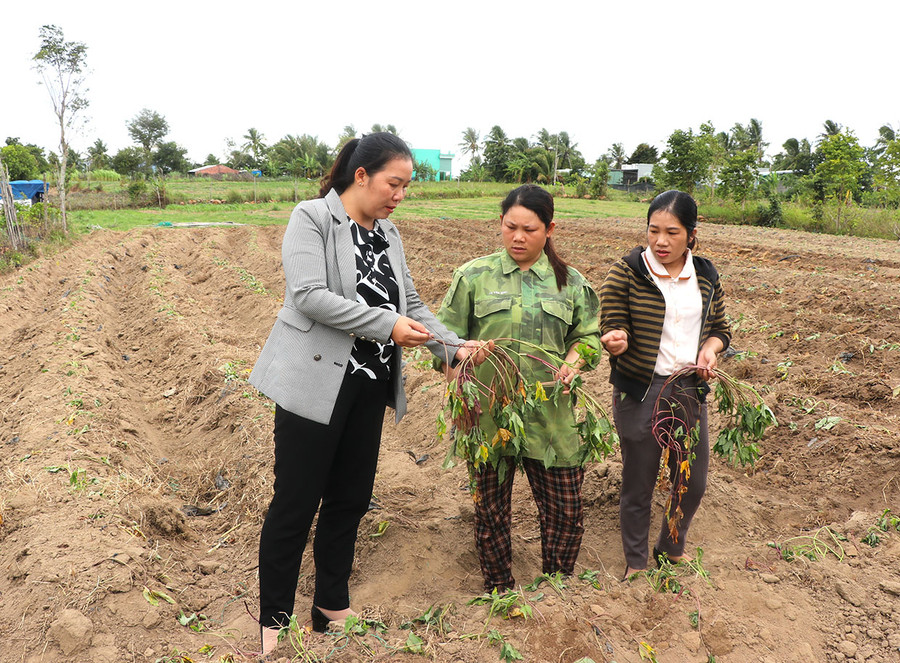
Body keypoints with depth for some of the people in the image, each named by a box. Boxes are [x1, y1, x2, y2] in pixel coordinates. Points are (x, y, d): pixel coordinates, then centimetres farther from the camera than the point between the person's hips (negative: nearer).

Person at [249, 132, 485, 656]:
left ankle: (333, 607, 32)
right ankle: (274, 622, 20)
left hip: (370, 387, 7)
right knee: (296, 505, 2)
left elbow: (410, 303, 13)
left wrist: (452, 346, -1)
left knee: (351, 500, 14)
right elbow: (309, 295, -19)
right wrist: (387, 326, -21)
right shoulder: (313, 217, -7)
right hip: (316, 382, -6)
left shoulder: (389, 234, 13)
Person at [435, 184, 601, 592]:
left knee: (566, 511, 6)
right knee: (490, 510, 12)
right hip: (487, 412, -1)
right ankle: (498, 593, 35)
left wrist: (572, 362, -7)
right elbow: (447, 338, 3)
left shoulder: (570, 282, 8)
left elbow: (588, 335, 13)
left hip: (549, 416, 1)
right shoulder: (474, 276, 3)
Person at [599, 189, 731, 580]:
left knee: (693, 482, 16)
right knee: (638, 485, 8)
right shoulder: (626, 272, -10)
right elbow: (613, 328, -12)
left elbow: (720, 328, 14)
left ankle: (671, 550, 44)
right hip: (640, 394, -4)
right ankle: (636, 565, 33)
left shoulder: (706, 277, 4)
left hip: (690, 392, 5)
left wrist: (711, 348, -7)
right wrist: (616, 340, -35)